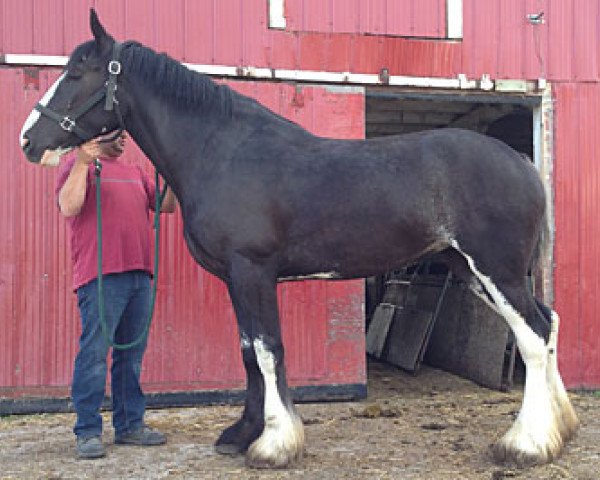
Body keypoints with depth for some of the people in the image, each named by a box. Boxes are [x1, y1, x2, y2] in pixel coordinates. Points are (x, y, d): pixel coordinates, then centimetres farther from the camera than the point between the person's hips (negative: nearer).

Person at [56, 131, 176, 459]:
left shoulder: (134, 172, 22)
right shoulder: (78, 164, 2)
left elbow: (167, 205, 18)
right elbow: (68, 207, -14)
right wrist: (82, 162, -18)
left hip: (139, 274, 7)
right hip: (100, 275, -7)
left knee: (132, 354, 10)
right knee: (94, 353, -6)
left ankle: (130, 425, 18)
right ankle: (88, 432, 1)